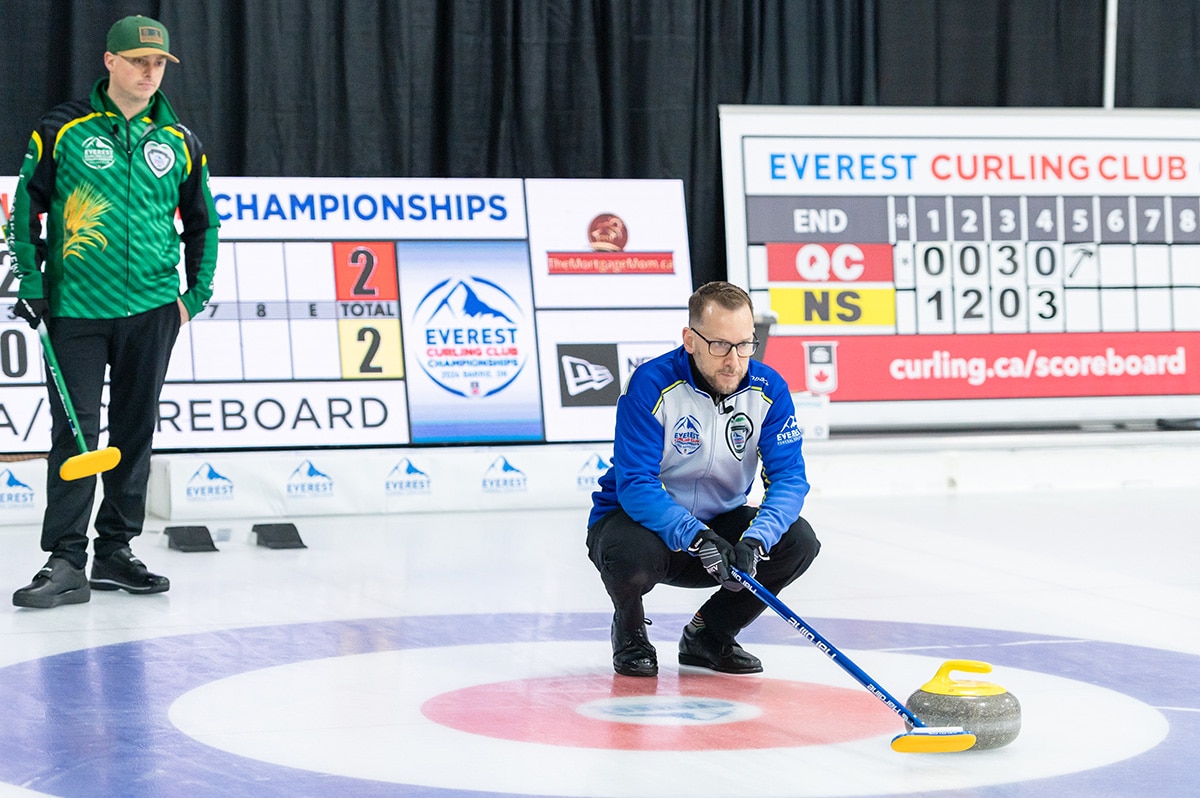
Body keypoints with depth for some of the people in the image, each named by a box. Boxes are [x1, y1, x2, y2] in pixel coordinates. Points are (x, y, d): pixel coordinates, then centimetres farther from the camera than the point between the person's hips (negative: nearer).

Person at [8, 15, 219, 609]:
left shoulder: (178, 142, 7)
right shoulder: (65, 129, -2)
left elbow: (201, 221, 17)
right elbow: (28, 203, 4)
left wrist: (196, 293, 9)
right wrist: (31, 280, -2)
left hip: (151, 310, 3)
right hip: (76, 310, -3)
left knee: (135, 431, 9)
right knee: (75, 432, -6)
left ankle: (115, 550, 19)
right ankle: (66, 563, -5)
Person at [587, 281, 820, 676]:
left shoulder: (769, 389, -12)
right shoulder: (652, 385, -24)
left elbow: (789, 477, -17)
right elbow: (634, 484, -29)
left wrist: (754, 541, -36)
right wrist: (697, 538, -43)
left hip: (719, 524, 4)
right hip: (639, 517, -4)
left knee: (798, 541, -20)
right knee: (632, 556, -38)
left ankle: (709, 635, 5)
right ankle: (629, 631, 1)